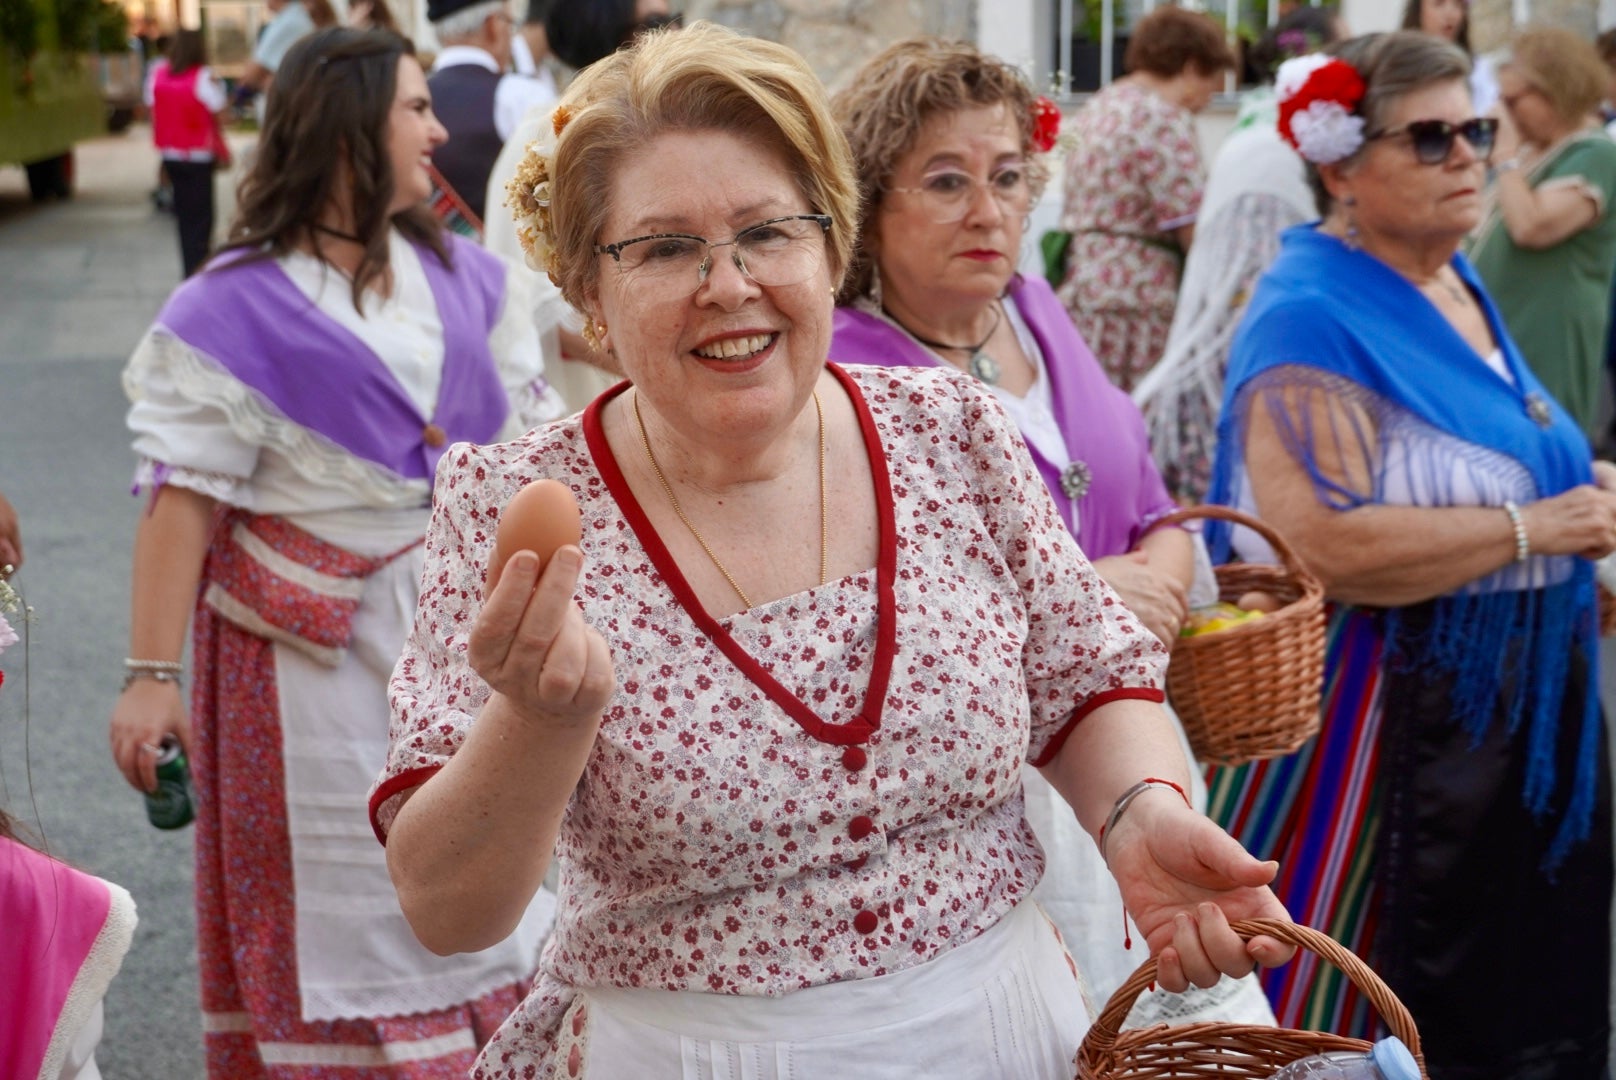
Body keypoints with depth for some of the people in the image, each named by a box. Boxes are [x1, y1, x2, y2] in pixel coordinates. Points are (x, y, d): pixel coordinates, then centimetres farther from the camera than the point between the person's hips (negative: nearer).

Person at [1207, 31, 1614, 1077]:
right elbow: (1323, 546, -30)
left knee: (1513, 995, 19)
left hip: (1513, 714, 9)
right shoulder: (1311, 318, -18)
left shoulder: (1455, 282, 9)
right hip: (1379, 723, -9)